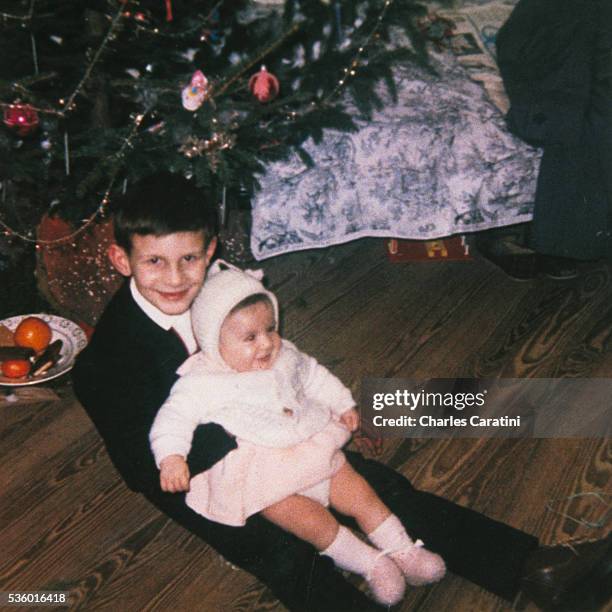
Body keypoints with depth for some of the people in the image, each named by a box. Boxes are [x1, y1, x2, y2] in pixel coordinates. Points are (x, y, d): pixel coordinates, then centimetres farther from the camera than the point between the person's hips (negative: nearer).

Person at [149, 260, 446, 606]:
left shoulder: (284, 356, 6)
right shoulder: (202, 384, -13)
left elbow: (314, 376, 23)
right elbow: (174, 418, -18)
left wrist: (344, 404, 19)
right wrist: (171, 457, -34)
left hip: (315, 451, 6)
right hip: (263, 478, -5)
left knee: (362, 495, -1)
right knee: (315, 523, -21)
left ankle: (404, 551, 11)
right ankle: (369, 563, -5)